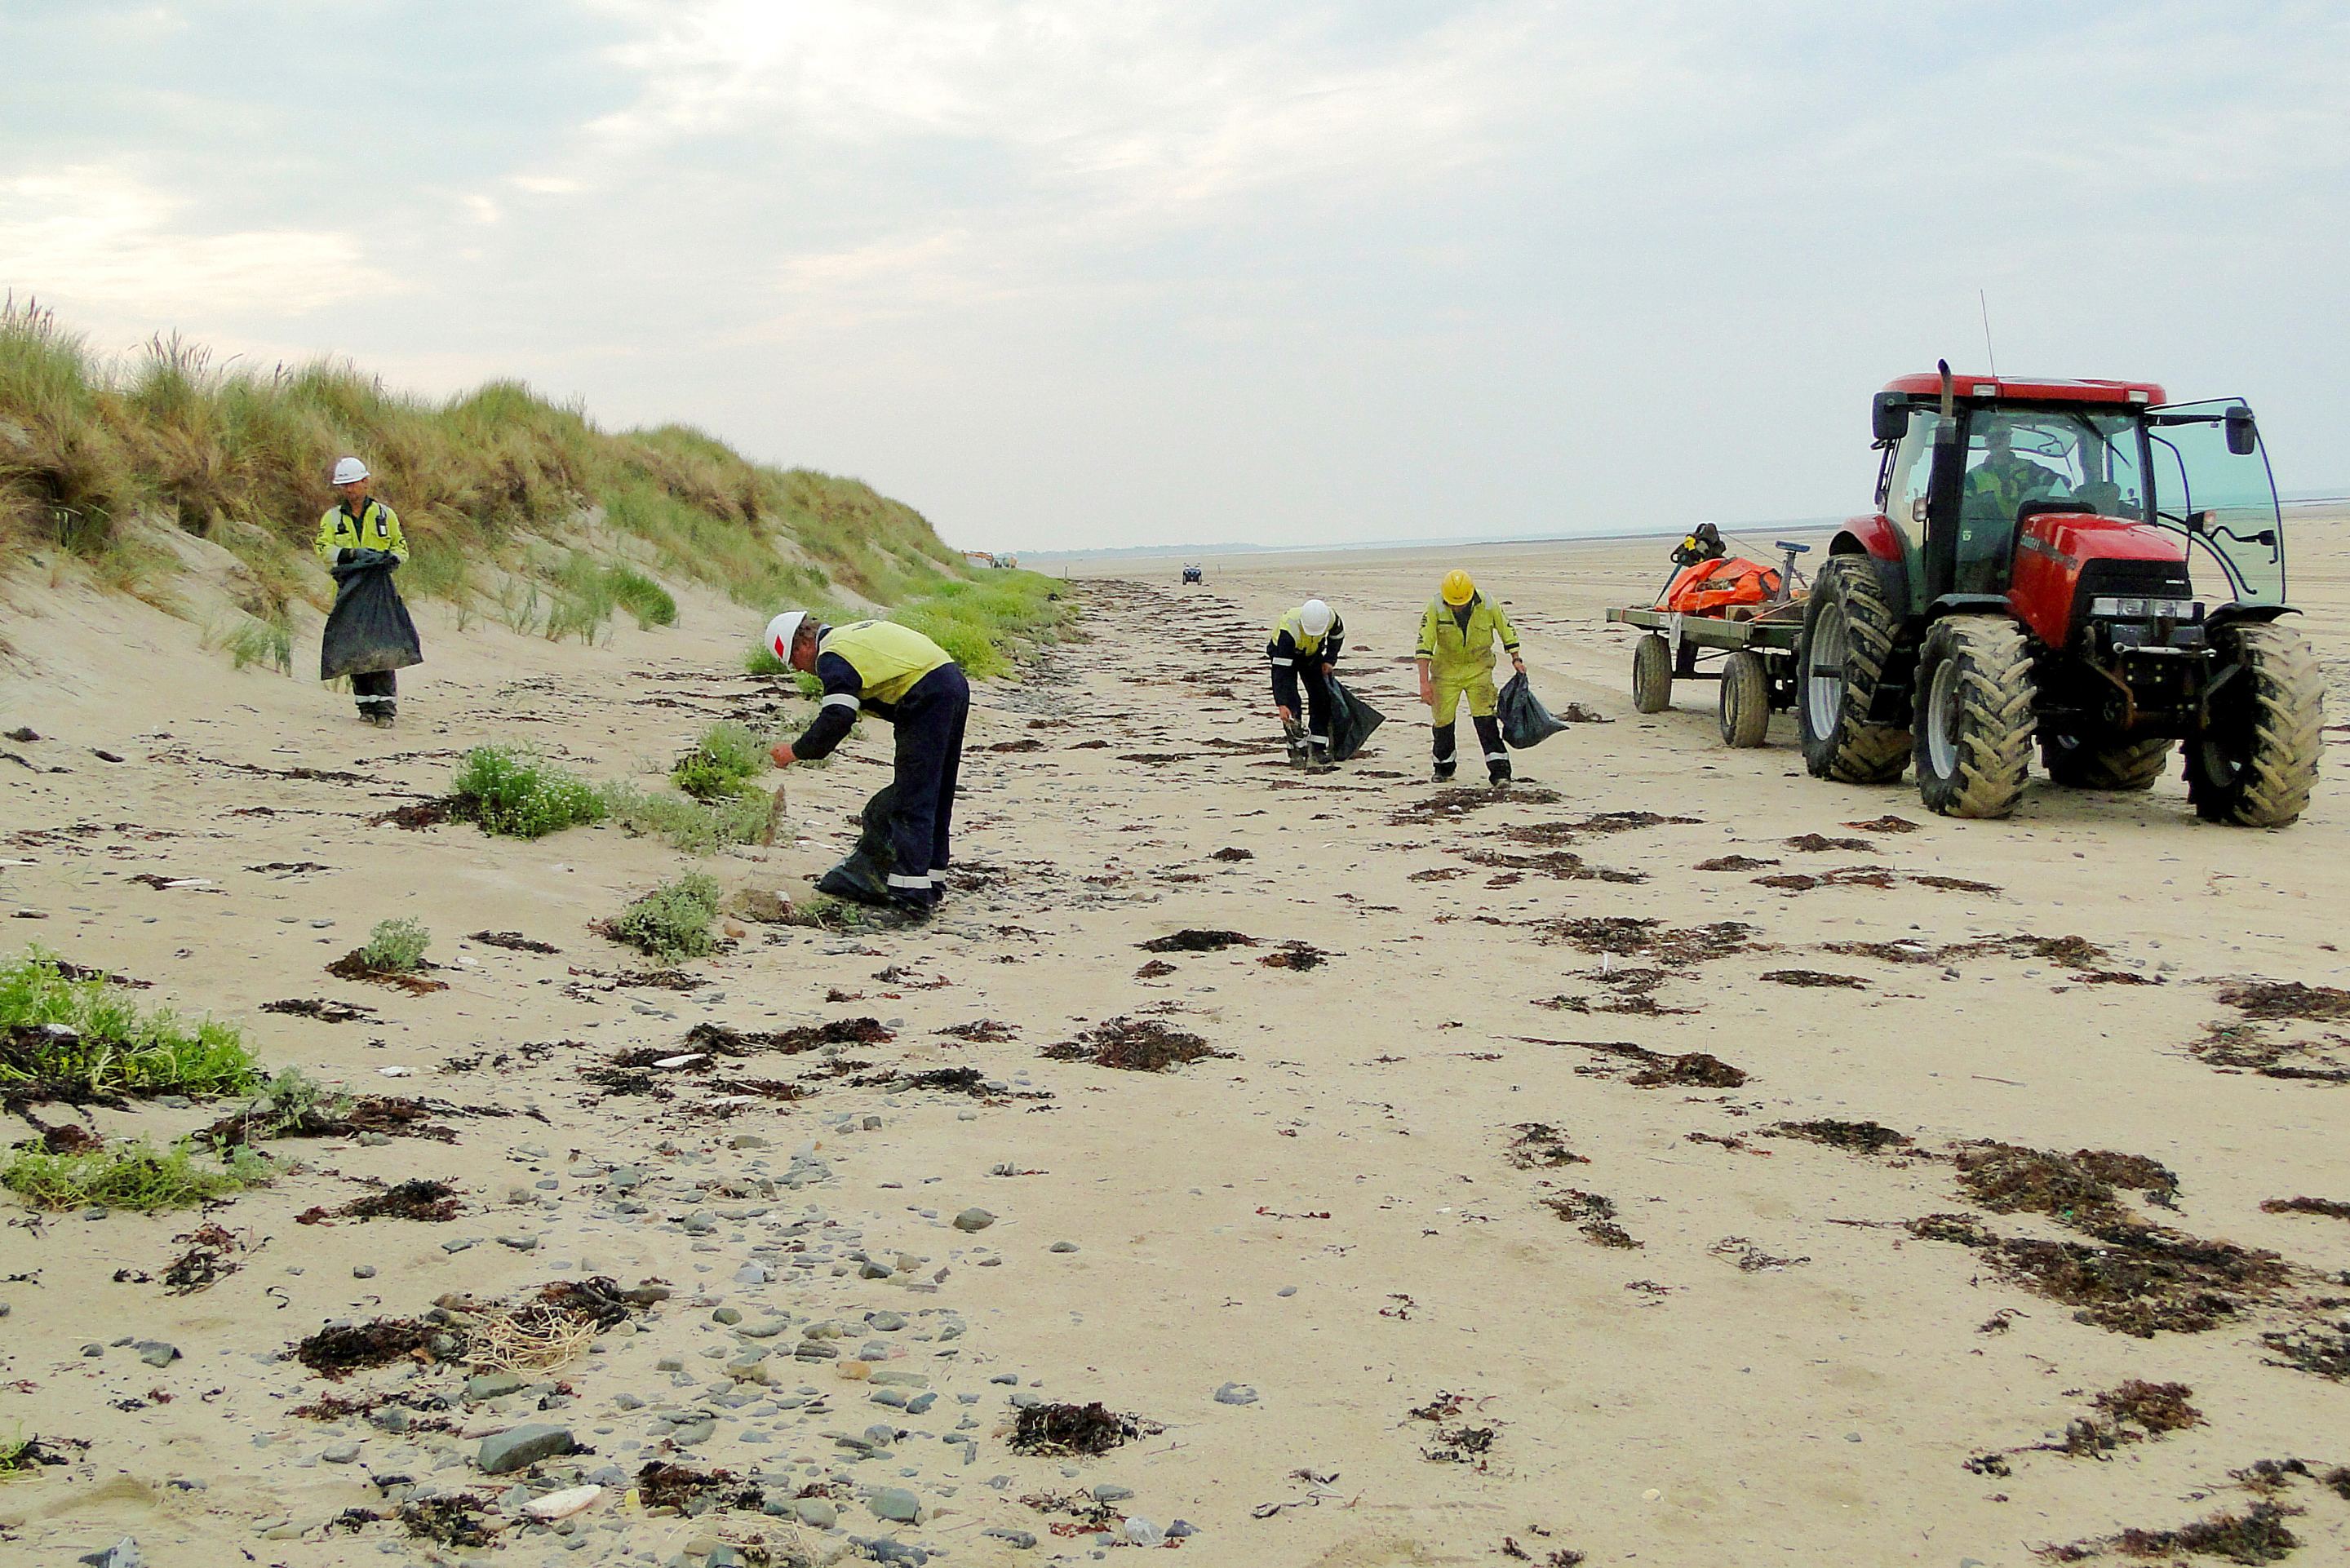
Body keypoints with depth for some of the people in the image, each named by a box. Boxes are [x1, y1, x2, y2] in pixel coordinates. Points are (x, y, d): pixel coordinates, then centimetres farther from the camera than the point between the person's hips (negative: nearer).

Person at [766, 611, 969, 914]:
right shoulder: (853, 634, 25)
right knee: (937, 796, 17)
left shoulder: (833, 658, -6)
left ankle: (911, 895, -9)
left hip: (927, 698, -10)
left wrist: (796, 752, -7)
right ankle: (933, 881, 25)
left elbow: (837, 718, -18)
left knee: (912, 800, -7)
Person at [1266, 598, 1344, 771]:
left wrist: (1329, 660, -10)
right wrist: (1281, 704, -49)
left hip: (1312, 654, 5)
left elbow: (1338, 635, -1)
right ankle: (1297, 750, -9)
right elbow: (1281, 670, -44)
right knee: (1291, 704, -17)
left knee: (1322, 698, -3)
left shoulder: (1331, 618, -30)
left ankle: (1317, 749, 2)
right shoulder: (1289, 631, -43)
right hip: (1283, 653, -4)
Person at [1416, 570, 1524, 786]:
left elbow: (1507, 630, 4)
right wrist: (1424, 682, -25)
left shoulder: (1487, 606, -15)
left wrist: (1516, 659, 4)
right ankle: (1444, 767, 28)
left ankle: (1499, 771, -15)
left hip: (1478, 668, -1)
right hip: (1446, 669, 1)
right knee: (1442, 720, 4)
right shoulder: (1436, 607, -18)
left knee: (1485, 718, -13)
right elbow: (1424, 644, -20)